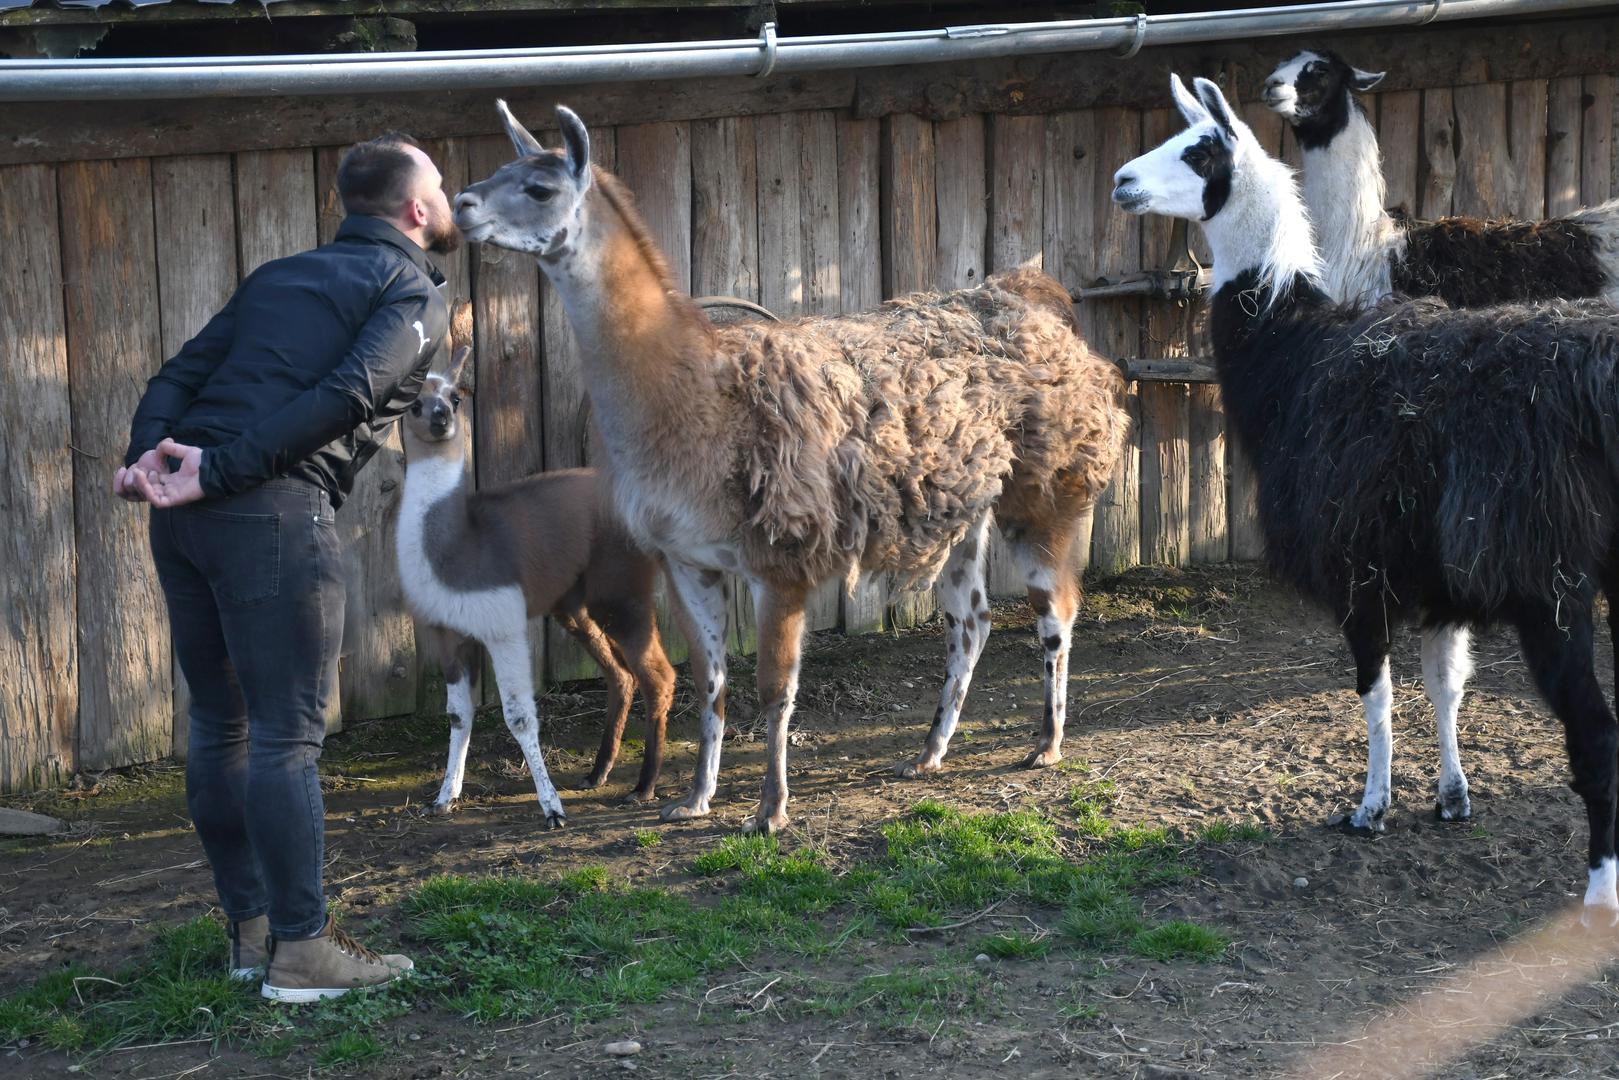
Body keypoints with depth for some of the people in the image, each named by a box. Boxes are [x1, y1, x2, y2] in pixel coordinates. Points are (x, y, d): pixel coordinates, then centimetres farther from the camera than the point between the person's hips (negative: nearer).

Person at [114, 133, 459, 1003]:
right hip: (272, 510, -7)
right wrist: (220, 469, -16)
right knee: (286, 732, -3)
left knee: (218, 724, 14)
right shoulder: (414, 295, 5)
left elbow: (181, 372, 12)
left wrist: (146, 456, -2)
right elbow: (345, 395, -12)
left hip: (187, 508, 7)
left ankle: (250, 929, 24)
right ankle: (300, 949, 1)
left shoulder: (277, 277, 26)